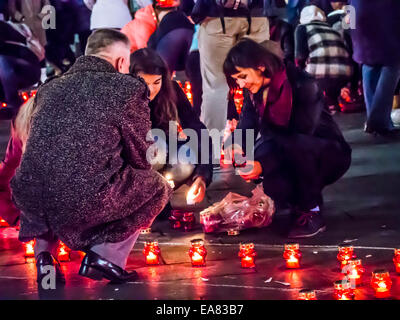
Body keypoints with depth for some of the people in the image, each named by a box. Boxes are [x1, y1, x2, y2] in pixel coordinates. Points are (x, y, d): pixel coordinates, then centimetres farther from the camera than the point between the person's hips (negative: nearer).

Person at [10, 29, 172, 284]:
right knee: (158, 186, 20)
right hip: (85, 201, -5)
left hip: (31, 200, 6)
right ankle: (107, 255, 6)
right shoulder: (128, 86, 0)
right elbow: (140, 158, 6)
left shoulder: (49, 87, 17)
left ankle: (44, 253, 23)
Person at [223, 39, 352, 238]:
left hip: (329, 155, -5)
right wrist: (236, 146, -32)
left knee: (296, 147, -39)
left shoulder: (303, 85, -23)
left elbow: (299, 137, -28)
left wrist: (263, 165, -37)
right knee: (274, 186, -29)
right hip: (287, 161, 5)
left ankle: (312, 213, -20)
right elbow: (247, 124, -8)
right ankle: (299, 200, 7)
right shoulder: (254, 91, -1)